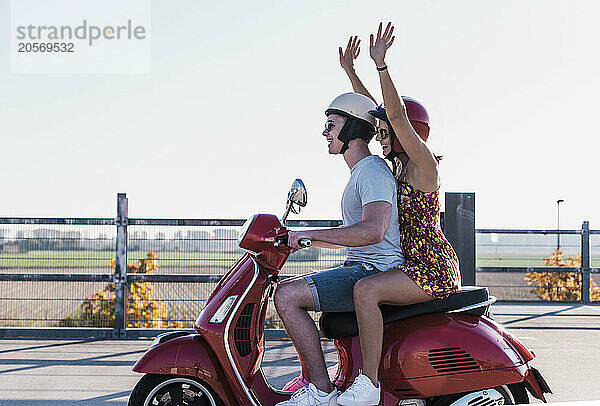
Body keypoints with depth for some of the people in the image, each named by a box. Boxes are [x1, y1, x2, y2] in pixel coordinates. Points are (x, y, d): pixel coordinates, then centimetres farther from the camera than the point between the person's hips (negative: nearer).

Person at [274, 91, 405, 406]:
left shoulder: (373, 171, -13)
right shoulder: (362, 172, 22)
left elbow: (373, 230, -30)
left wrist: (310, 234, -25)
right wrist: (298, 239, 21)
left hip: (377, 273, -11)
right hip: (363, 268, 11)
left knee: (287, 295, -22)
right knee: (289, 292, 21)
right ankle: (312, 380, 21)